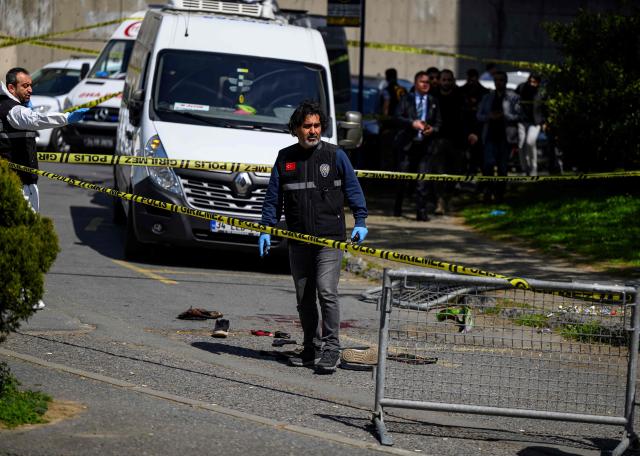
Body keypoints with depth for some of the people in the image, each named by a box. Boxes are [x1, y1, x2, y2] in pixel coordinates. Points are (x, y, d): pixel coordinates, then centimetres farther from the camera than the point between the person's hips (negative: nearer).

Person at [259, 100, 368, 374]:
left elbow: (353, 190, 5)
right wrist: (266, 229, 4)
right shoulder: (285, 158, 9)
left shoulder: (335, 155, 1)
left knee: (326, 291, -15)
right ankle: (312, 349, 19)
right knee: (304, 298, 9)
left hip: (330, 238, -4)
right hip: (298, 240, 4)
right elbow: (273, 197, 12)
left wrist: (360, 221, -5)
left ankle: (331, 350, -11)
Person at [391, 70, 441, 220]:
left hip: (424, 145, 1)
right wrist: (412, 123, -19)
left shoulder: (433, 102, 11)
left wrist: (432, 129, -7)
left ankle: (421, 212, -2)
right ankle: (397, 208, 22)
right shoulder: (406, 99, 4)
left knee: (422, 181, -5)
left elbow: (438, 122, 14)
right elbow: (397, 118, -5)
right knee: (401, 177, 4)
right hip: (406, 144, -1)